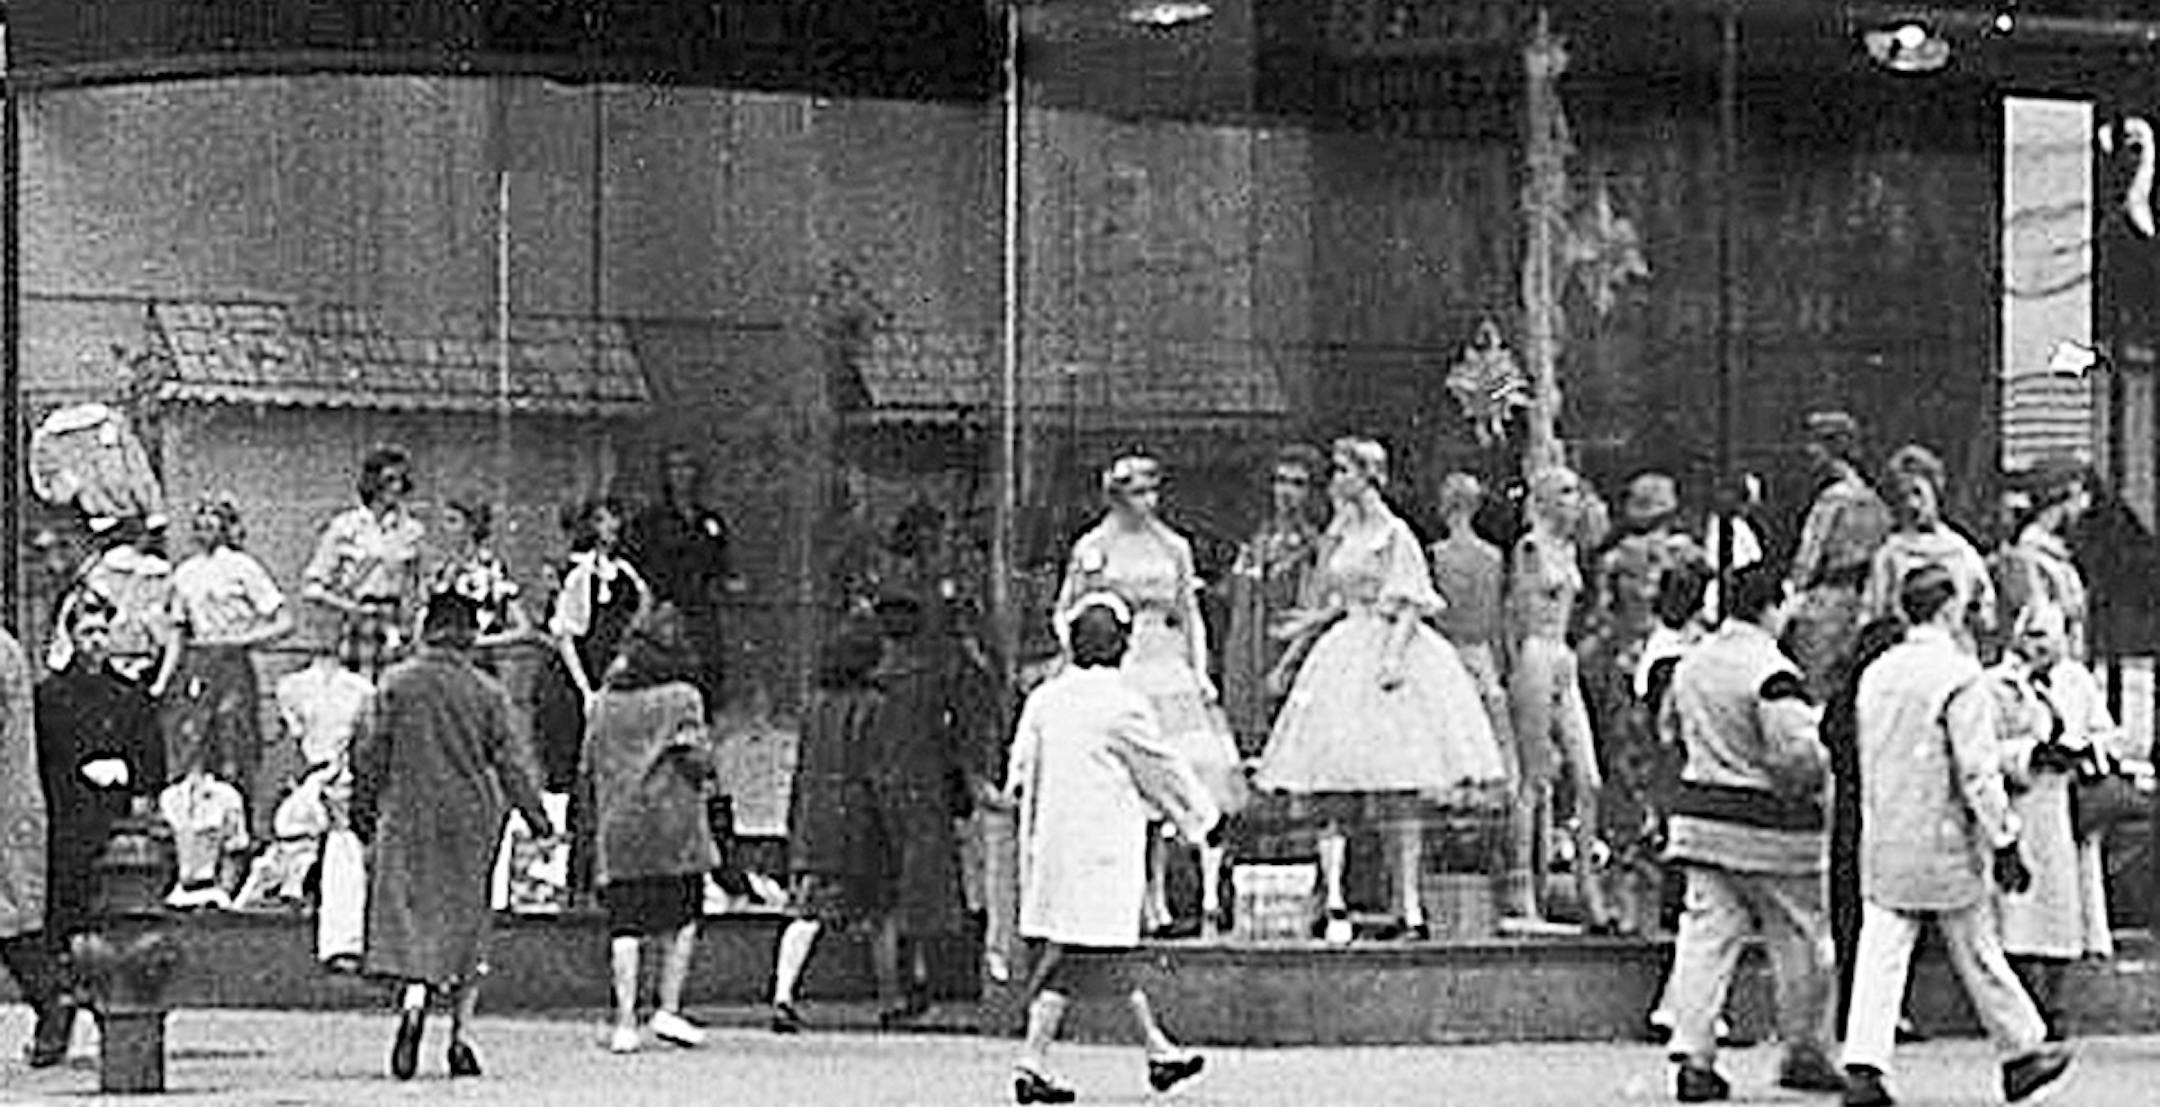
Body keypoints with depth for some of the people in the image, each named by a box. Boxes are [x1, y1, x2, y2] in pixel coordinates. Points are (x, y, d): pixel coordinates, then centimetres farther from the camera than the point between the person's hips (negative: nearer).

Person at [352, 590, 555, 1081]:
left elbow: (371, 753, 0)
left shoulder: (395, 684, -3)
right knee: (465, 922, 11)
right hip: (470, 819, 1)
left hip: (408, 817, -1)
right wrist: (535, 815, 8)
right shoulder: (486, 692, -3)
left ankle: (414, 1001, -28)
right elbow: (510, 760, -1)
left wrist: (363, 810, 12)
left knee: (409, 915, 0)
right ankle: (461, 1035, 12)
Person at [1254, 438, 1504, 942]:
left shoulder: (1395, 535, -5)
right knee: (1332, 794, -6)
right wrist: (1295, 651, 19)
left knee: (1402, 796, -6)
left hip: (1390, 650, -7)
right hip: (1344, 652, 7)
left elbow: (1410, 606, -10)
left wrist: (1395, 655, -22)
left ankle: (1411, 908, -3)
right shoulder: (1339, 534, 15)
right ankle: (1333, 900, -12)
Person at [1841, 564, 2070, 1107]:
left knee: (1880, 959, 1)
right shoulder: (1960, 677, -14)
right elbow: (1977, 771, -17)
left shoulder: (1876, 675, 6)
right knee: (1979, 955, 9)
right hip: (1946, 845, -5)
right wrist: (2005, 843, -12)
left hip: (1883, 843, 5)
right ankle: (2020, 1052, 24)